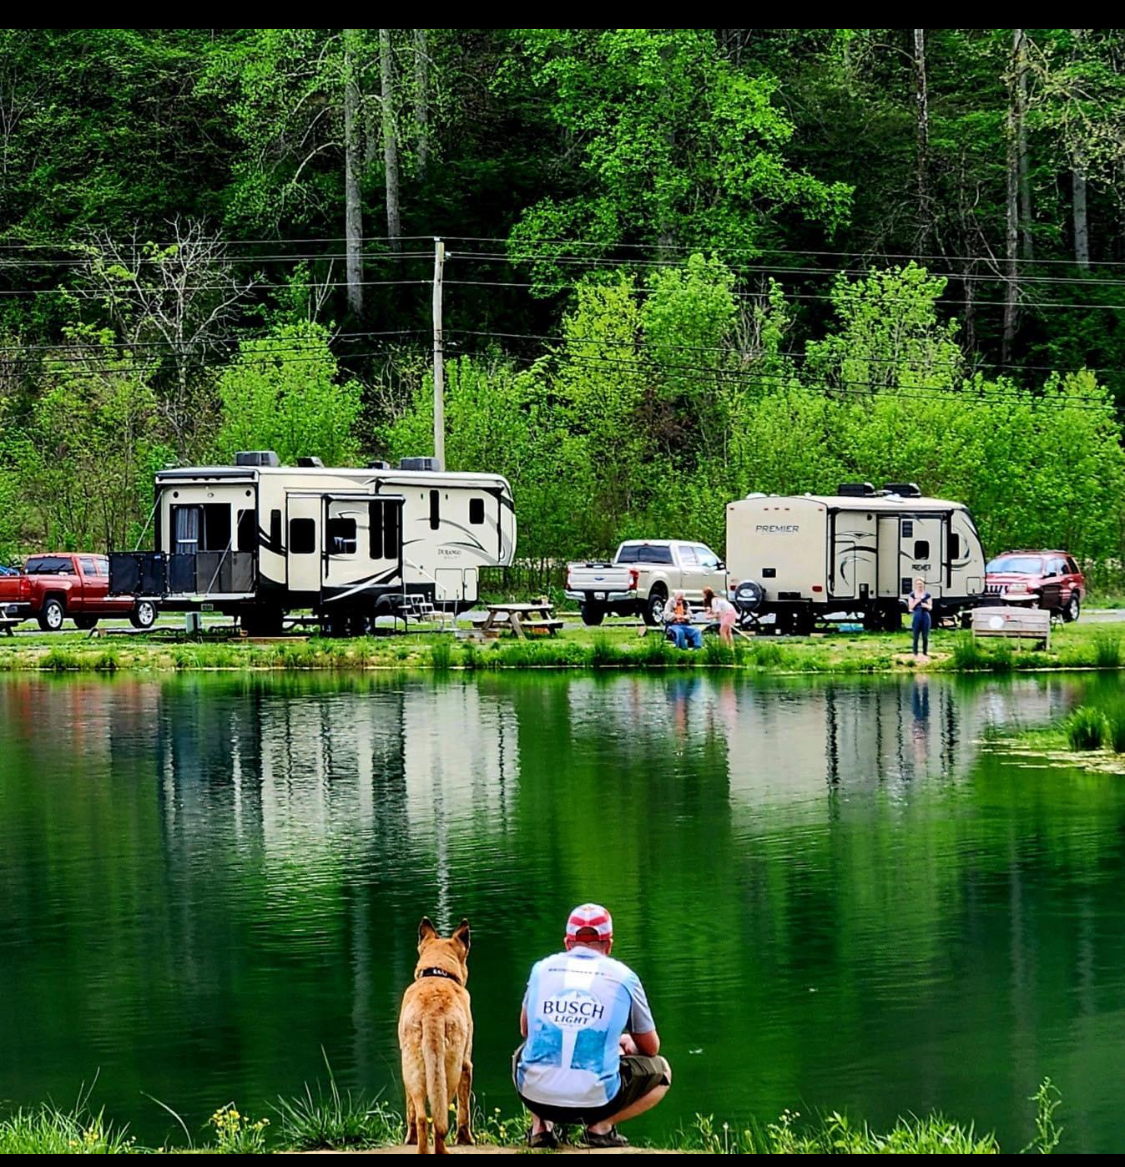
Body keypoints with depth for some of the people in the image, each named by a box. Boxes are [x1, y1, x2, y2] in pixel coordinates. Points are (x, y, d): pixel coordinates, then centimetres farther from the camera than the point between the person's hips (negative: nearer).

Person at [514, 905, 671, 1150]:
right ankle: (601, 1126, 4)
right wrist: (626, 1042, 39)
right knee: (661, 1070, 24)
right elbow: (651, 1048, 16)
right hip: (595, 1101, -3)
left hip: (534, 1096, 3)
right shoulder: (623, 977, 5)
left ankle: (540, 1126, 15)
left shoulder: (542, 969, 9)